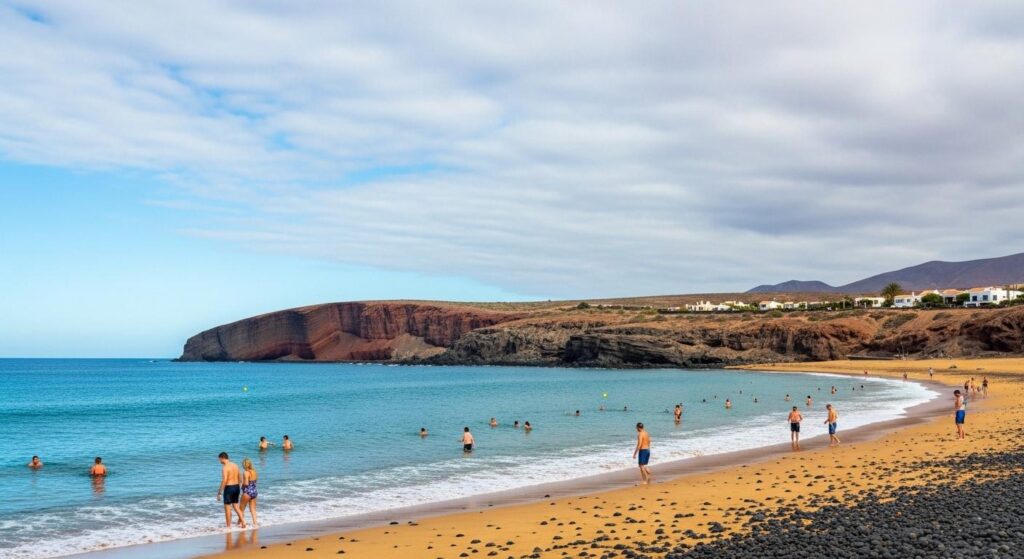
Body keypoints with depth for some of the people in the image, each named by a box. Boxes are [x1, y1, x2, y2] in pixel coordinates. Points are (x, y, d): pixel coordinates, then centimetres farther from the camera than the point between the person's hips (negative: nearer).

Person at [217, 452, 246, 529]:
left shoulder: (225, 467, -14)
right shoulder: (235, 465, 10)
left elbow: (224, 480, -22)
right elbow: (240, 478, 15)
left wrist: (220, 491, -17)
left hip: (229, 488, -7)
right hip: (236, 487, 7)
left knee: (227, 508, 5)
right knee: (235, 506, 17)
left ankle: (228, 526, 11)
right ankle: (242, 521, 4)